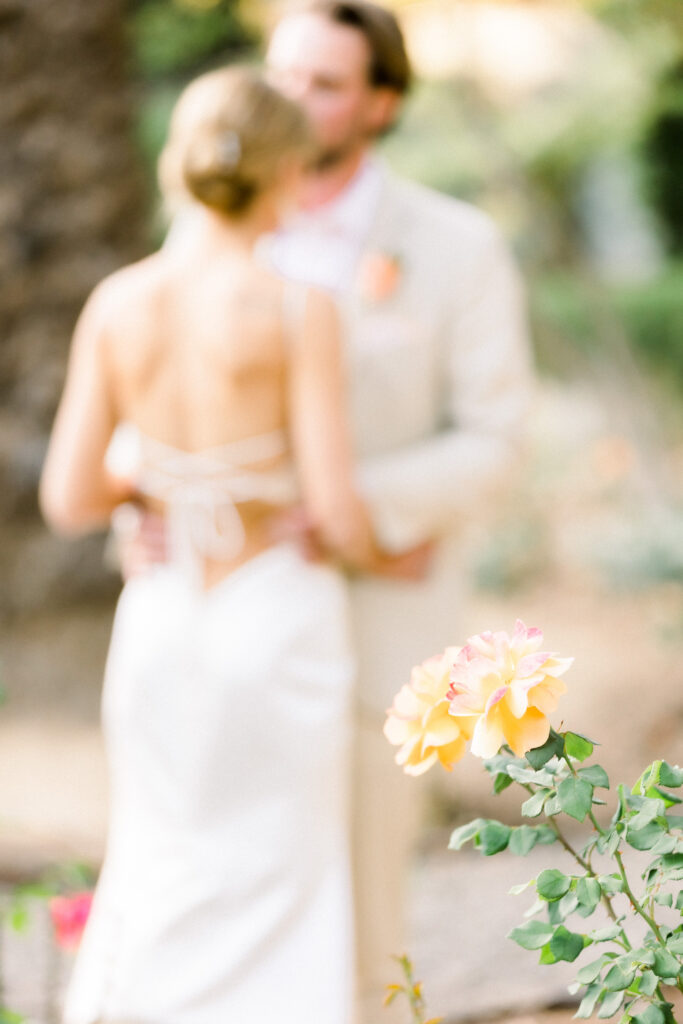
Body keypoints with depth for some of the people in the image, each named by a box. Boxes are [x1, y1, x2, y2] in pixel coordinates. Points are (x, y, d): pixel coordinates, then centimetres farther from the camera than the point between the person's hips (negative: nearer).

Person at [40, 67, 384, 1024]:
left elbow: (69, 498, 1)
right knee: (271, 892, 8)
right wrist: (392, 557, 7)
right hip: (278, 620, -4)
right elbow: (336, 514, -15)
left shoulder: (118, 303, -2)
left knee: (162, 868, 21)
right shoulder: (296, 311, -14)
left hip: (159, 619, 4)